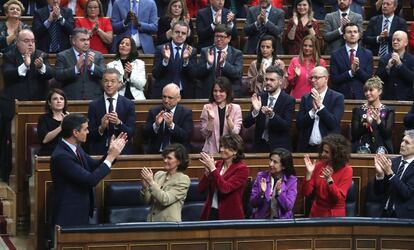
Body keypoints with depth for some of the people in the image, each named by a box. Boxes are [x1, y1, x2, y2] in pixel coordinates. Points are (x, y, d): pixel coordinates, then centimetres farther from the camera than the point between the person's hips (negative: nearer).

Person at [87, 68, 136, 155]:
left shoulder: (128, 104, 7)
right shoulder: (94, 105, 7)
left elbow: (131, 133, 2)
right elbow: (89, 135, 4)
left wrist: (118, 123, -16)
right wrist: (101, 128, -15)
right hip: (99, 152, 0)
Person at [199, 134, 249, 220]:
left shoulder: (242, 169, -9)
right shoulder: (217, 164, 5)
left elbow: (225, 188, -23)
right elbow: (201, 189, 1)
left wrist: (212, 168, -21)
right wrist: (207, 171, -14)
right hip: (210, 212, 5)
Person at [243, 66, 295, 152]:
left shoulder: (288, 100, -7)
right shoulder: (259, 97, 2)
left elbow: (287, 126, -16)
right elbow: (246, 124, -2)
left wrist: (272, 115, -30)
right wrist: (255, 111, -20)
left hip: (279, 147, -2)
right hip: (260, 146, 3)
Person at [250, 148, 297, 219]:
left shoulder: (292, 180, 0)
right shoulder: (261, 176, 2)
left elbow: (288, 207, -7)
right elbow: (252, 203, 0)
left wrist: (279, 192, -20)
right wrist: (262, 193, -16)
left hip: (282, 220, -1)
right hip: (261, 219, 1)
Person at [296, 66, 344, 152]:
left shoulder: (337, 97, -1)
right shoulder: (306, 98, 8)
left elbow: (334, 123, -11)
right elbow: (299, 124, 0)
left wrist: (320, 105, -15)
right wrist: (313, 110, -14)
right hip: (307, 148, 3)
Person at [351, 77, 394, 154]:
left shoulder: (388, 111, 7)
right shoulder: (358, 110, 10)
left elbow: (388, 134, -1)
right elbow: (354, 134, 2)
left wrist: (379, 121, -16)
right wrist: (366, 124, -13)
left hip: (381, 148, 0)